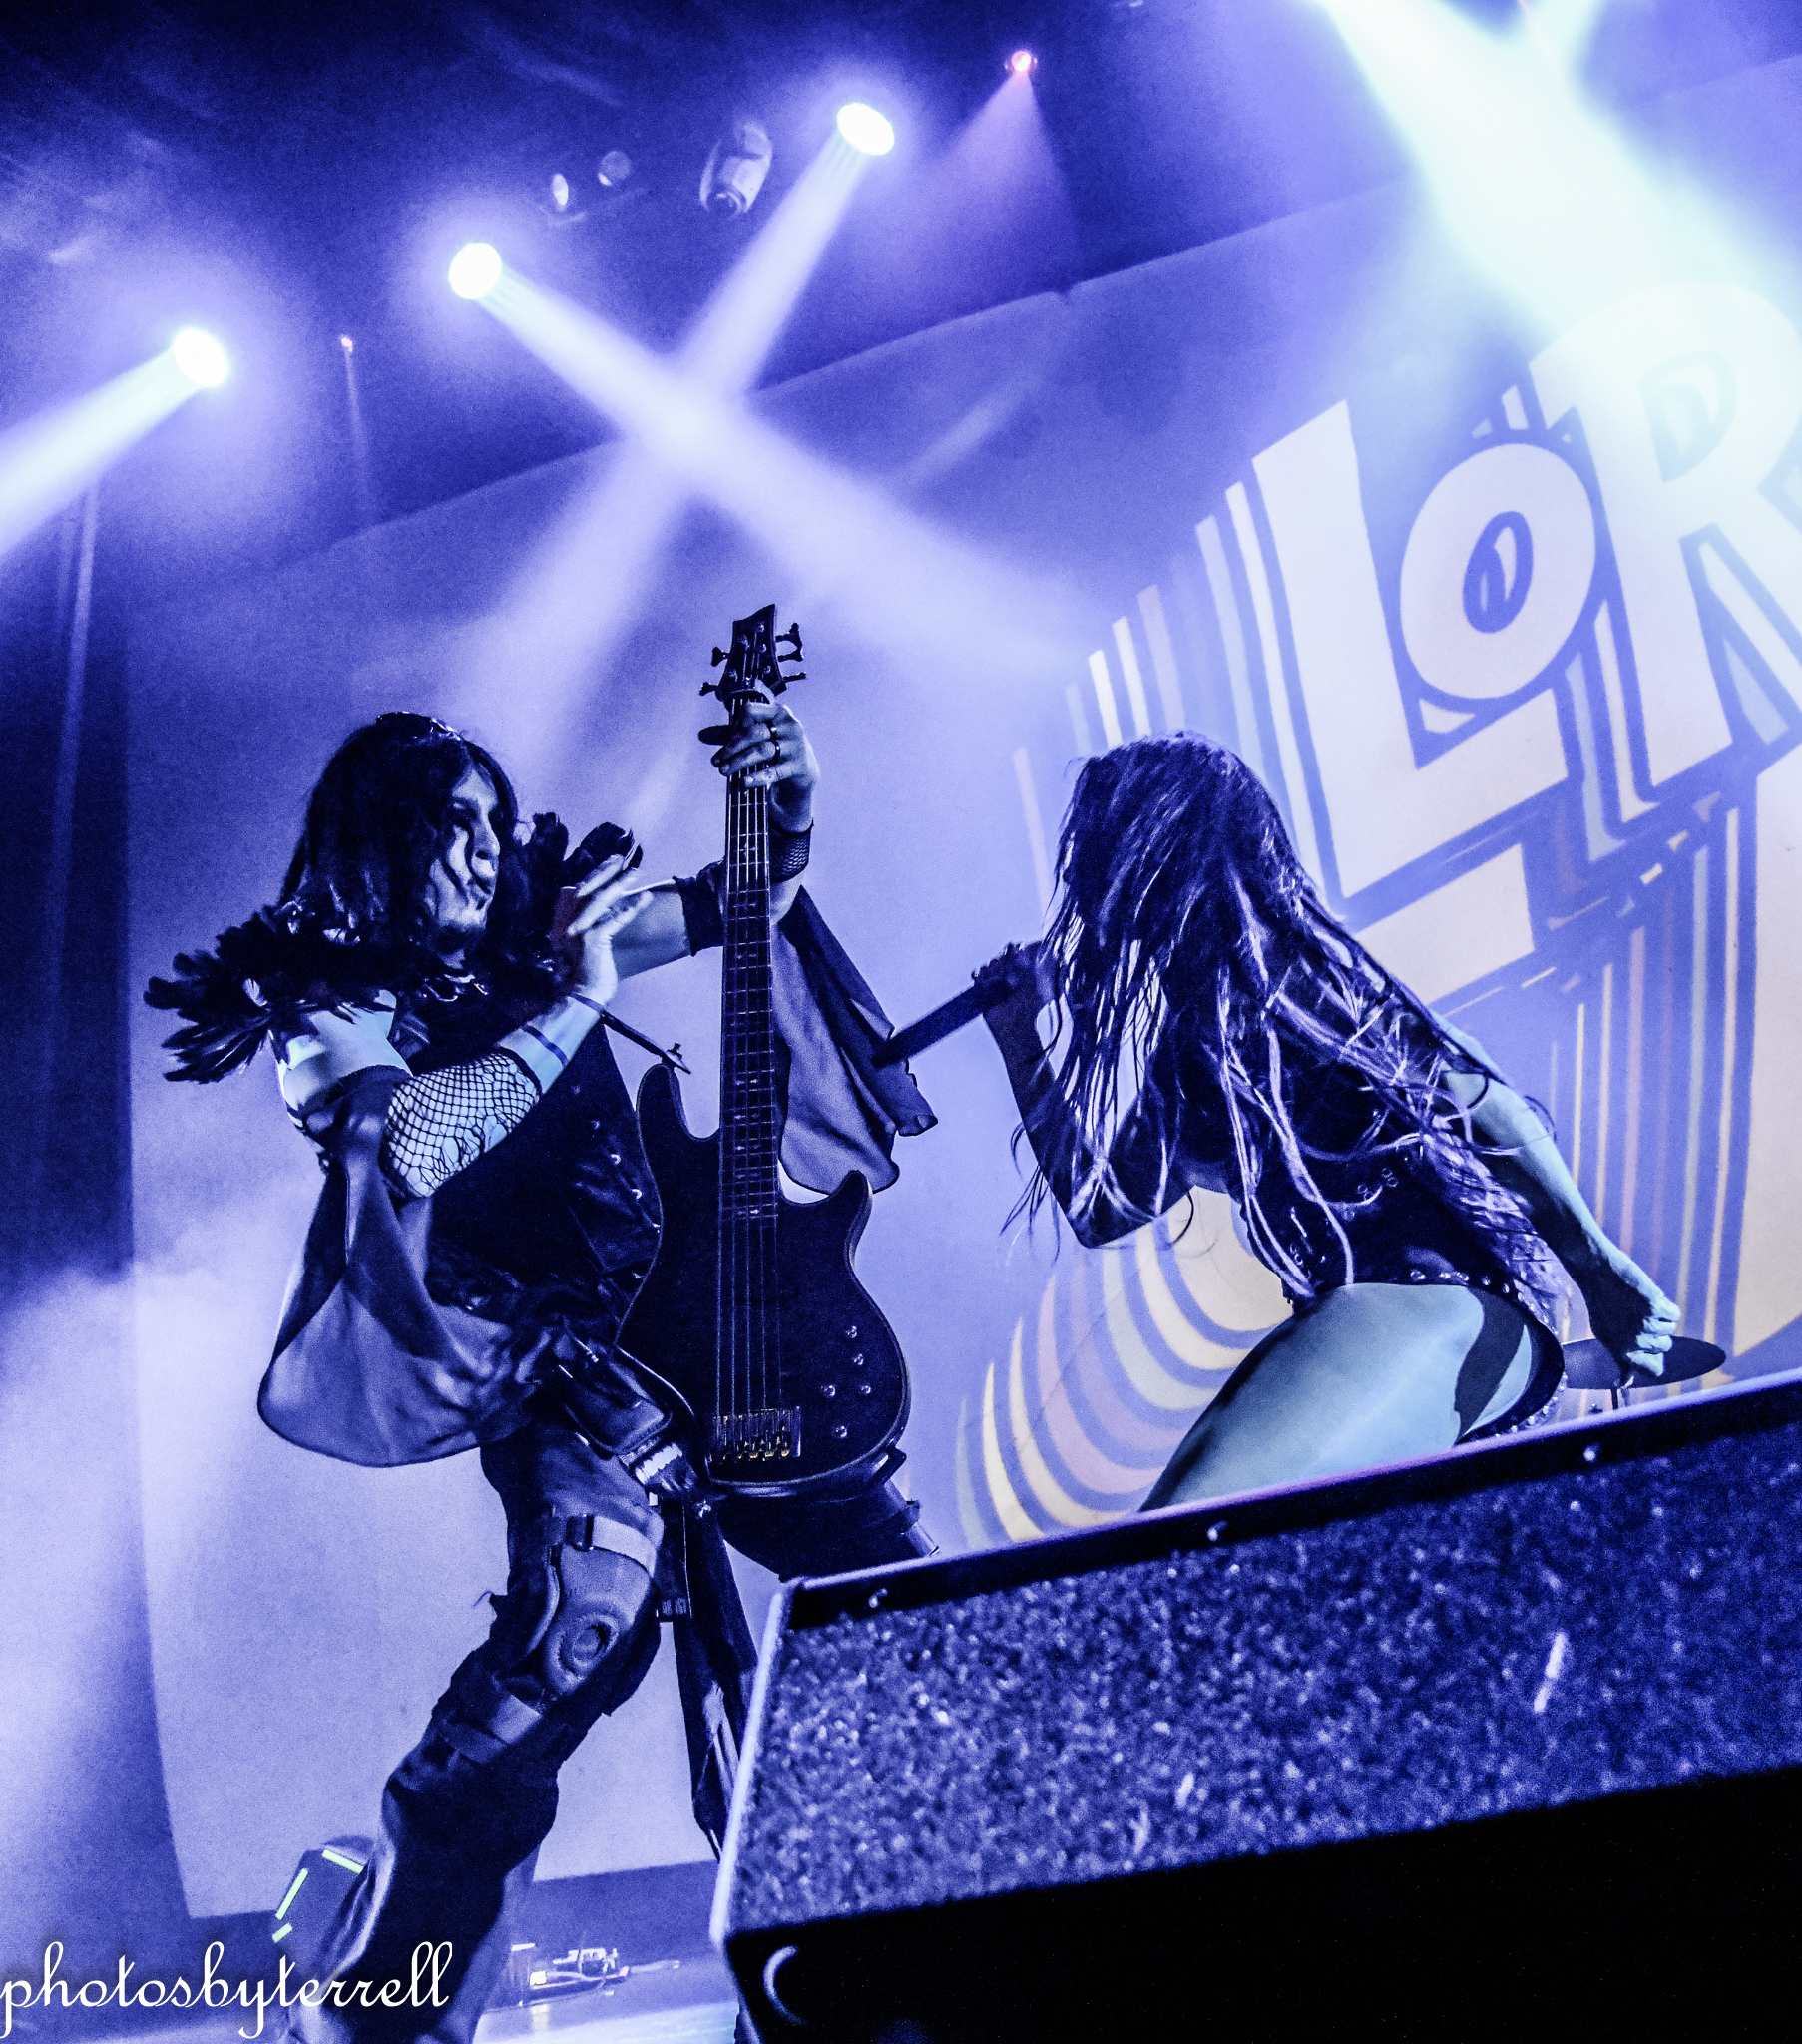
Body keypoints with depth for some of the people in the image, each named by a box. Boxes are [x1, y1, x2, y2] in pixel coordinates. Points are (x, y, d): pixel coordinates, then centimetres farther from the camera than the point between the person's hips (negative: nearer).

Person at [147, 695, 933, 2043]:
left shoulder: (529, 940, 12)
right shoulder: (328, 1010, -3)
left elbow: (745, 900, 14)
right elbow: (407, 1143, -25)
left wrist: (790, 810, -7)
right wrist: (574, 1000, -22)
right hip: (569, 1380, -6)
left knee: (896, 1579, 7)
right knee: (583, 1627, -24)